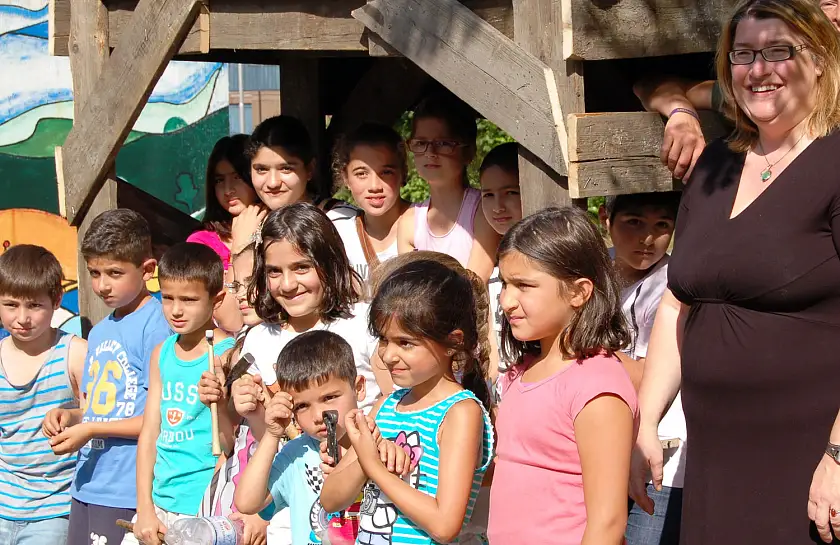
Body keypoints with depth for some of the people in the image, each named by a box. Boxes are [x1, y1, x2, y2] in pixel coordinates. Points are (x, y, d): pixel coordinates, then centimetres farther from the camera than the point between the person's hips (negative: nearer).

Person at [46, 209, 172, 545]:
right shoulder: (99, 332, 16)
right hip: (86, 486, 8)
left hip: (126, 494, -8)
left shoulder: (155, 326, -11)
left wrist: (91, 430, -14)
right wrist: (71, 416, 2)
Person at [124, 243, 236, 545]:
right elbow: (150, 432, 8)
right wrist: (145, 508, 5)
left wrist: (218, 402, -29)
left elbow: (228, 446, -10)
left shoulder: (226, 355, -10)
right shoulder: (162, 353, 7)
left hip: (204, 508, -6)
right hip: (159, 502, 6)